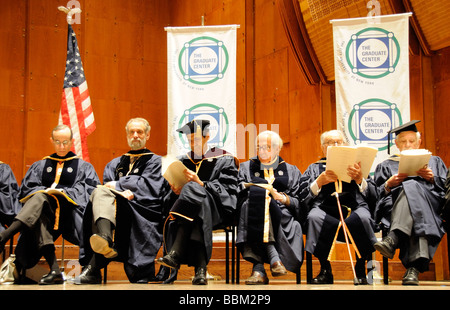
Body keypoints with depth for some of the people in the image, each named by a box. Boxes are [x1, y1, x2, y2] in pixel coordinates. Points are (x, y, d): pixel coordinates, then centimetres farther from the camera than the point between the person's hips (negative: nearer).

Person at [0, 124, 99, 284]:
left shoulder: (84, 167, 24)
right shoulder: (40, 166, 30)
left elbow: (88, 189, 5)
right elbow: (27, 188, 14)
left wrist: (64, 191, -10)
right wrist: (45, 190, -7)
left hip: (67, 210, -2)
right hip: (45, 214, 2)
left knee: (40, 198, -34)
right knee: (38, 217, -37)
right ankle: (54, 270, -53)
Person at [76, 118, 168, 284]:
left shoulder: (155, 161, 19)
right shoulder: (116, 163, 31)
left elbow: (148, 186, 1)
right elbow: (106, 187, 12)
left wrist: (117, 185, 1)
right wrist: (123, 191, -11)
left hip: (142, 211, -3)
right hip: (117, 206, 4)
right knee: (100, 192, -31)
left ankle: (94, 267, -49)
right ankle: (105, 239, -61)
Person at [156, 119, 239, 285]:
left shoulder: (224, 160, 8)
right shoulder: (184, 161, 20)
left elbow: (228, 191, -5)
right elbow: (174, 191, 16)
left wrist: (200, 184, -17)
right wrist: (176, 191, -9)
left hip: (218, 210, -3)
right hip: (193, 208, 3)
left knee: (192, 191, -35)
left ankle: (175, 254, -43)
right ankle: (200, 269, -46)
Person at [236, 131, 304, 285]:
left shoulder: (291, 171, 22)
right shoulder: (246, 167, 23)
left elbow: (298, 202, 11)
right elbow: (239, 197, 8)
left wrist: (282, 198, -10)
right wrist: (256, 193, -13)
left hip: (283, 217, 0)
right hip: (253, 211, 1)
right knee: (257, 193, -34)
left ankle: (259, 270, -43)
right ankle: (273, 258, -42)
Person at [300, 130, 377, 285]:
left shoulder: (356, 165, 26)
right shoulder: (314, 168, 26)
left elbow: (371, 194, 12)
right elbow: (304, 196, 10)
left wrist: (359, 179, -7)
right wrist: (320, 181, -6)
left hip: (354, 208, 0)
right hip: (324, 208, 0)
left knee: (363, 218, -36)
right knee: (314, 217, -35)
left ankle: (361, 270, -18)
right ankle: (325, 271, -22)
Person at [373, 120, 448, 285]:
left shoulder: (434, 161, 31)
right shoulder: (386, 165, 30)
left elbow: (445, 187, 16)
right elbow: (377, 194, 15)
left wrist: (432, 178, -2)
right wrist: (388, 185, -4)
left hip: (429, 204, 0)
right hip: (393, 207, 0)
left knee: (411, 186, -37)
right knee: (410, 186, -38)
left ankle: (393, 240, -57)